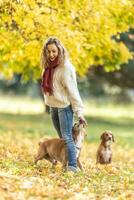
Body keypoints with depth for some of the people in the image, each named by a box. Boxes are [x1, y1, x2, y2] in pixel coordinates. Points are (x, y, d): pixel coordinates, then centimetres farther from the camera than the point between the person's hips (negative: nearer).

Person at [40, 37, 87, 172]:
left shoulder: (65, 67, -16)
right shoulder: (48, 66, 7)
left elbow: (72, 90, -18)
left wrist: (79, 112, -19)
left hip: (64, 106, -8)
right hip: (53, 107, 8)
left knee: (67, 137, -12)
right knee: (62, 137, 11)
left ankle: (72, 166, -13)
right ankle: (65, 163, 16)